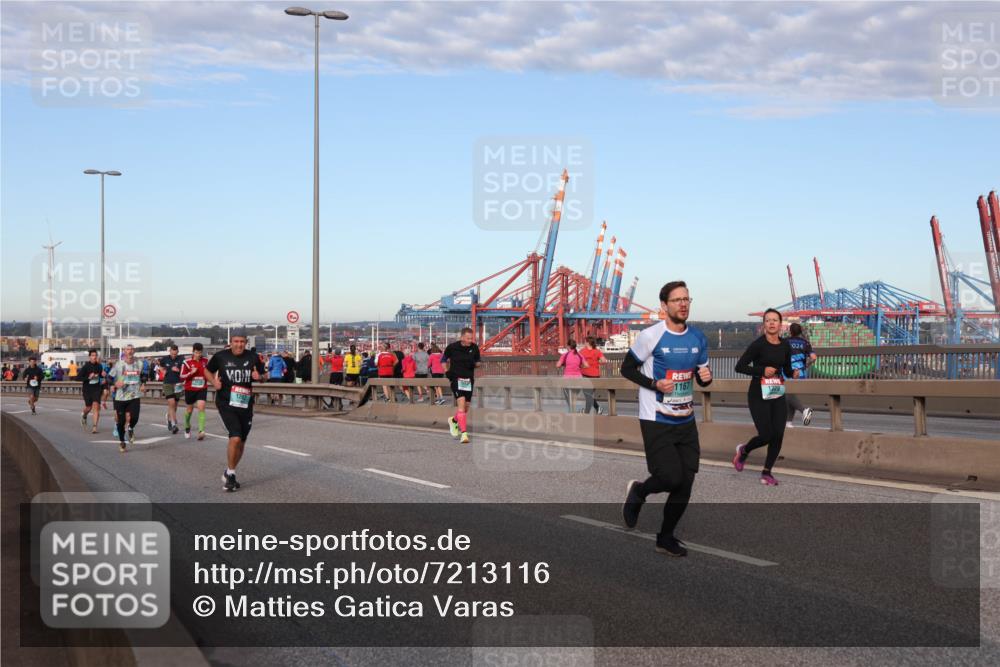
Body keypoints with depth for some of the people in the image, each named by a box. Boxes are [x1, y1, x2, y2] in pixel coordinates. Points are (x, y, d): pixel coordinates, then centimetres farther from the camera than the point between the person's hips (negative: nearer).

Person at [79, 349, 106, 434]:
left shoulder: (99, 366, 1)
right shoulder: (85, 367, -10)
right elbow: (78, 377, -12)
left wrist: (103, 375, -5)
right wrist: (88, 377, -23)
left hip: (97, 389, 2)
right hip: (87, 389, -2)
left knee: (96, 406, -12)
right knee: (89, 407, 9)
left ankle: (95, 427, -12)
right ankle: (84, 417, 46)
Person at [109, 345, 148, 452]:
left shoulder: (139, 364, 4)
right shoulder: (118, 365, -5)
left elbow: (143, 375, 23)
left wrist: (143, 384, 7)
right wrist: (115, 384, -19)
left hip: (134, 396, 1)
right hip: (120, 397, -1)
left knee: (134, 417, -15)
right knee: (121, 421, 3)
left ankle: (131, 429, 21)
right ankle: (121, 441, 25)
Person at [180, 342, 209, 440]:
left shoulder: (205, 361, 1)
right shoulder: (187, 362, -8)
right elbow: (182, 377, -8)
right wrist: (191, 372, -22)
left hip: (202, 389, 1)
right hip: (190, 389, -1)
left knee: (201, 407, -17)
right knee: (189, 409, 14)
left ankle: (201, 431, -23)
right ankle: (187, 427, 41)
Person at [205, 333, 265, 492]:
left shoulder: (252, 357, 2)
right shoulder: (220, 356, -4)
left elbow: (263, 375, 14)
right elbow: (208, 371, 12)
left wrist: (258, 376, -9)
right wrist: (214, 382, -7)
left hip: (245, 405, 4)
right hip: (226, 404, -4)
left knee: (241, 443, 12)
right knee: (235, 437, -20)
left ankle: (229, 474, 32)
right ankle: (230, 475, -3)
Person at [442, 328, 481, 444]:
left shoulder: (474, 348, -1)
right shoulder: (452, 347, -7)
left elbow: (478, 361, 14)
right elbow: (443, 359, 10)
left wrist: (475, 364, -8)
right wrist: (446, 371, -2)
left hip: (469, 379, 4)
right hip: (456, 378, -4)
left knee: (466, 405, 11)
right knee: (461, 403, -20)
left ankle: (454, 420, 43)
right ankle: (464, 433, -20)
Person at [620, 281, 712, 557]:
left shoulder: (698, 338, 6)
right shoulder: (650, 336, -11)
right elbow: (627, 369, -4)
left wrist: (706, 377, -7)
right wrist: (655, 384, -18)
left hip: (686, 421, 6)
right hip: (656, 421, -5)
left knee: (685, 483, 3)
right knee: (671, 478, -13)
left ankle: (666, 538, 20)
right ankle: (638, 492, 21)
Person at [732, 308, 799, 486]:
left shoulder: (785, 346, 5)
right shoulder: (758, 344, -12)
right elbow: (739, 366, -12)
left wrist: (794, 373, -6)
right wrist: (762, 370, -20)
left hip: (778, 395, 5)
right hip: (758, 396, -5)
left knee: (778, 435, -2)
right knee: (766, 435, -9)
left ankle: (766, 472, 14)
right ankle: (743, 450, 24)